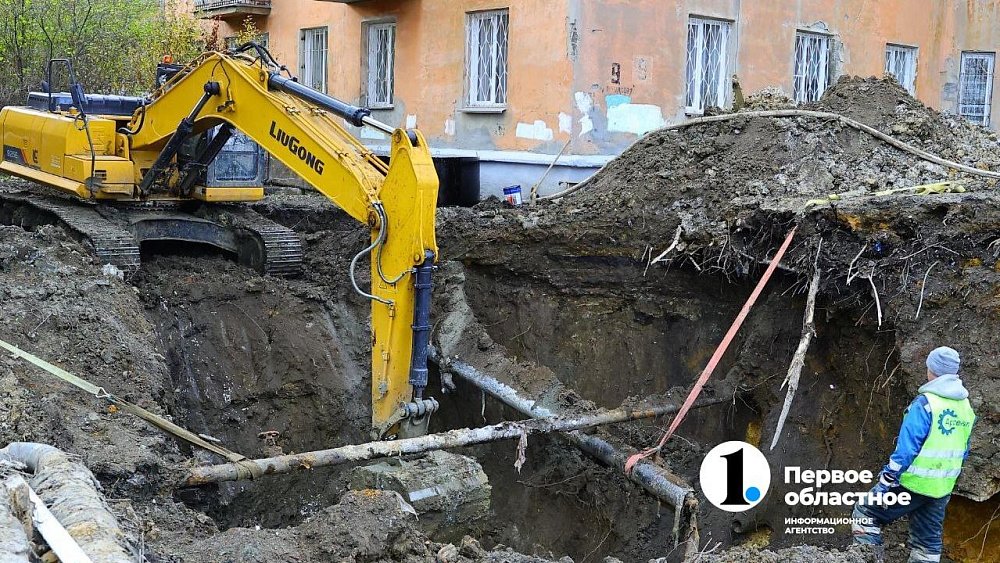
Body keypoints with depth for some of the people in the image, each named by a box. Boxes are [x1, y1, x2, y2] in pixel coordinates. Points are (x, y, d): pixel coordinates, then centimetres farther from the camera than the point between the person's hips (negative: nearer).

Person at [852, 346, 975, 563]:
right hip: (942, 489, 7)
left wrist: (886, 481, -16)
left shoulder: (925, 403, -18)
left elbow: (906, 447, -20)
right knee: (929, 541, 14)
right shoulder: (966, 407, 5)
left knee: (866, 512, 7)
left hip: (913, 483, -7)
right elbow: (963, 451, 14)